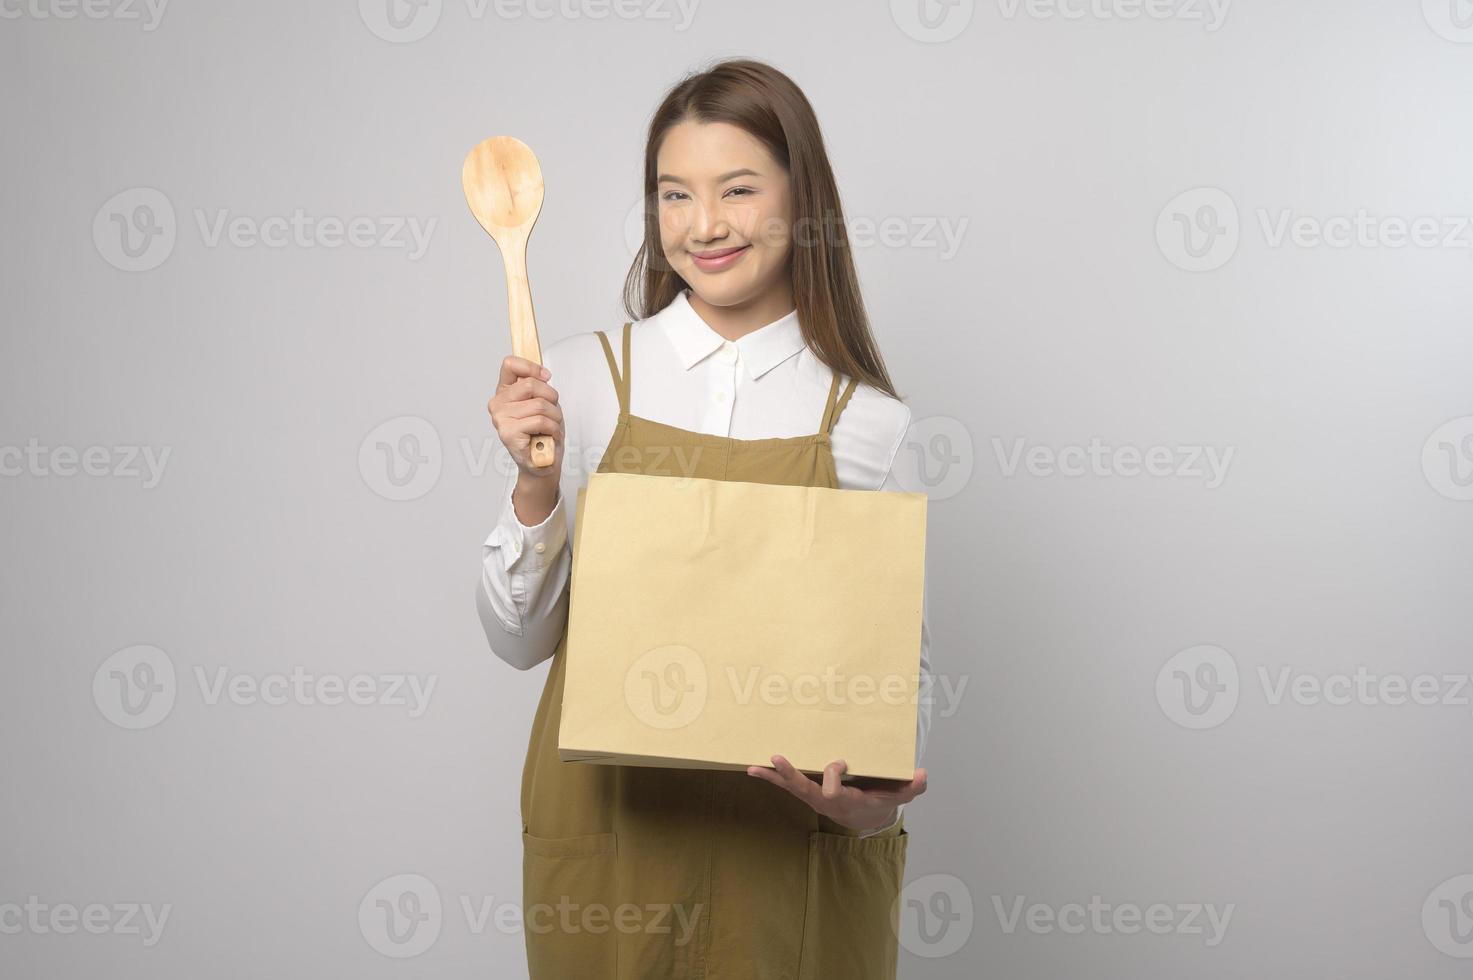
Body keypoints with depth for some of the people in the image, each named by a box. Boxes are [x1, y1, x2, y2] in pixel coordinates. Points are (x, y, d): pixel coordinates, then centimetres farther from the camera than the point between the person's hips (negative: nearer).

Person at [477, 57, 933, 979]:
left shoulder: (870, 423, -3)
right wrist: (536, 485, -14)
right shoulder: (583, 375, -2)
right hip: (610, 828, 1)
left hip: (798, 848, 0)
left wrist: (883, 792, -17)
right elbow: (521, 638, 2)